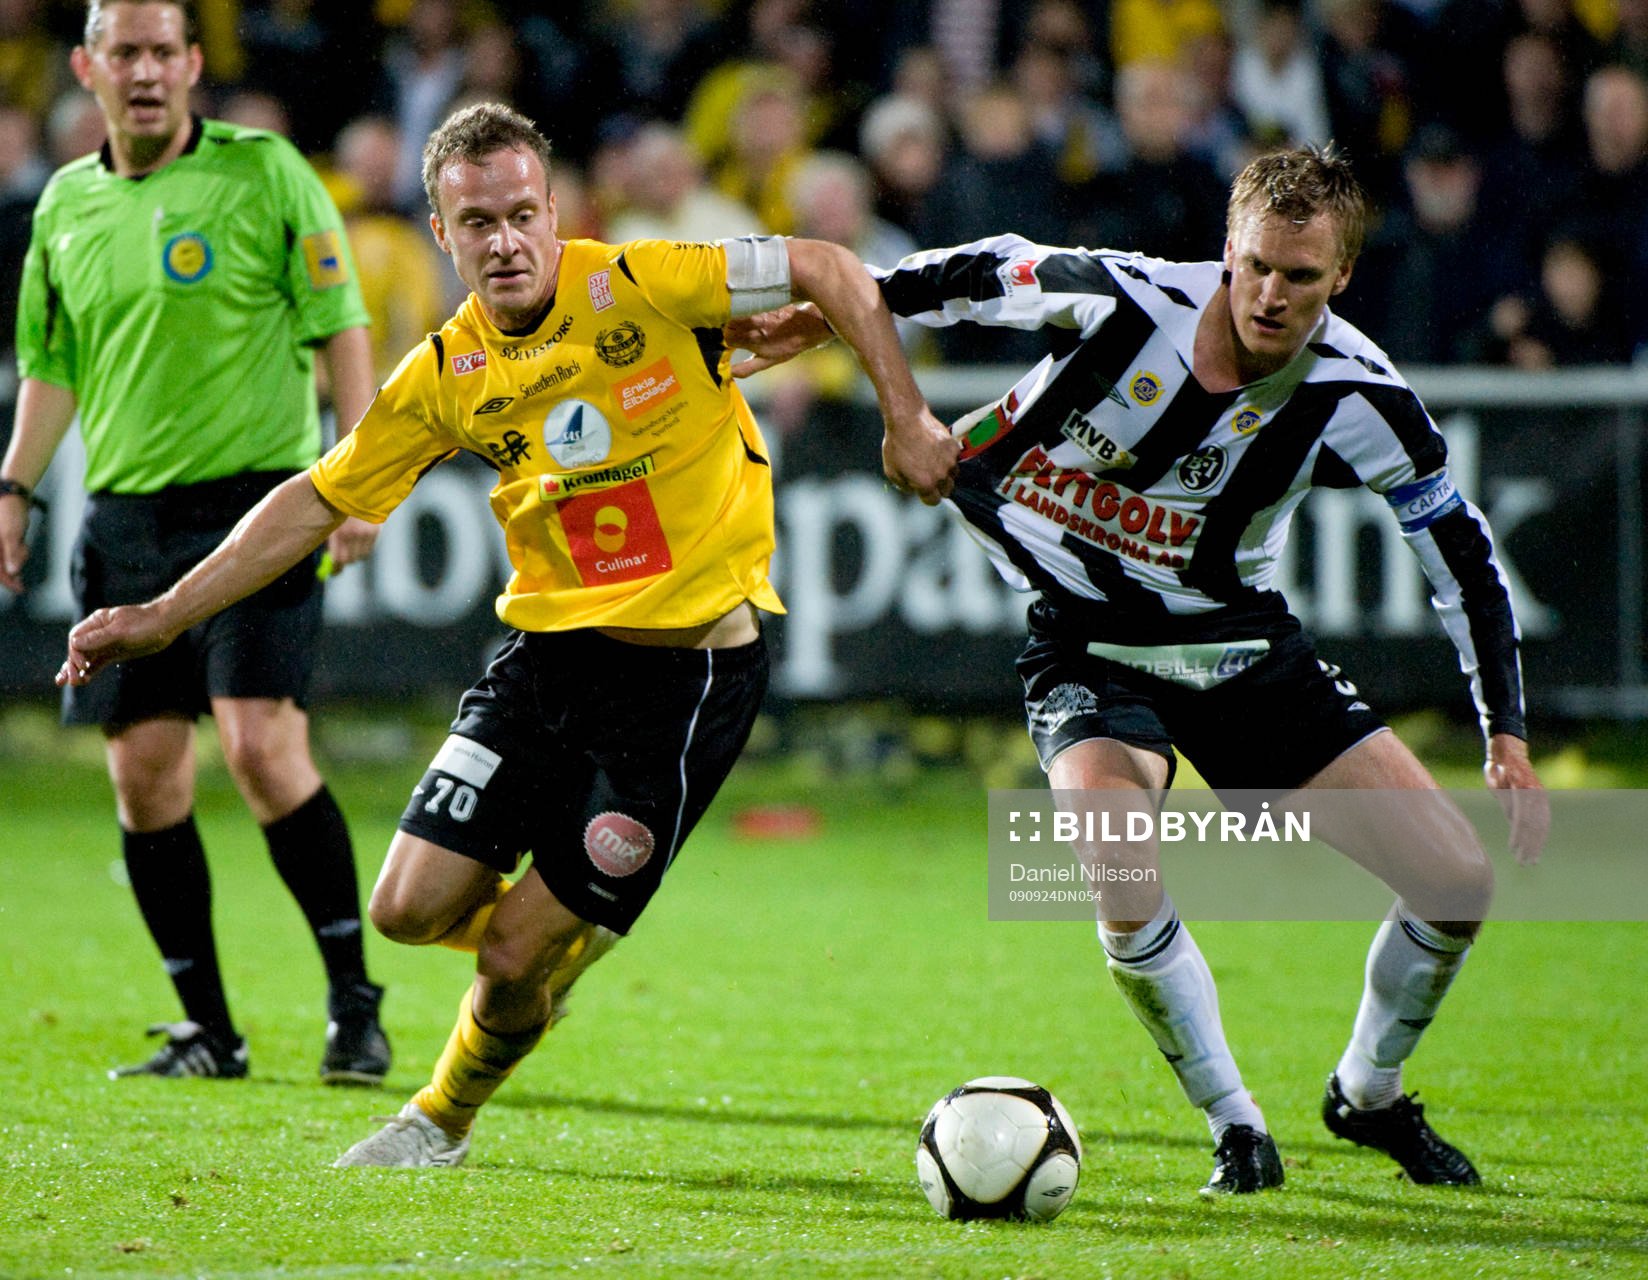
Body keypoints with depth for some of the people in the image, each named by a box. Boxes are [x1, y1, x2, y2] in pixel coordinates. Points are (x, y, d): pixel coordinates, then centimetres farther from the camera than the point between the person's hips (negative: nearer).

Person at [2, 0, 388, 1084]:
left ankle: (355, 1003, -5)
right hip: (124, 520, 5)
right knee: (145, 775, 2)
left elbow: (339, 324, -2)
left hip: (254, 500, -5)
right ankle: (209, 1032, 12)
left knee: (262, 746, -18)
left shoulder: (263, 172, -3)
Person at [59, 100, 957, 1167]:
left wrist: (907, 419, -12)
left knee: (515, 958, -5)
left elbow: (830, 270, -7)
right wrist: (164, 617, 6)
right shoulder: (445, 378, 0)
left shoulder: (640, 287, -13)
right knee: (414, 908, -5)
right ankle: (547, 950, 30)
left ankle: (446, 1119, 27)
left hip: (692, 668, -4)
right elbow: (317, 504, 9)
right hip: (549, 649, 5)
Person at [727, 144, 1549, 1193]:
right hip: (1093, 644, -2)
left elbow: (1469, 566, -5)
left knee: (1461, 883, -5)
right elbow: (984, 272, -2)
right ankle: (1235, 1127, -6)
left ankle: (1370, 1093, 25)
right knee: (1127, 886, -31)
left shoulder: (1356, 399, -17)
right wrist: (831, 314, 5)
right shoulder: (1124, 300, -23)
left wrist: (1509, 742, -10)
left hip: (1244, 644, 3)